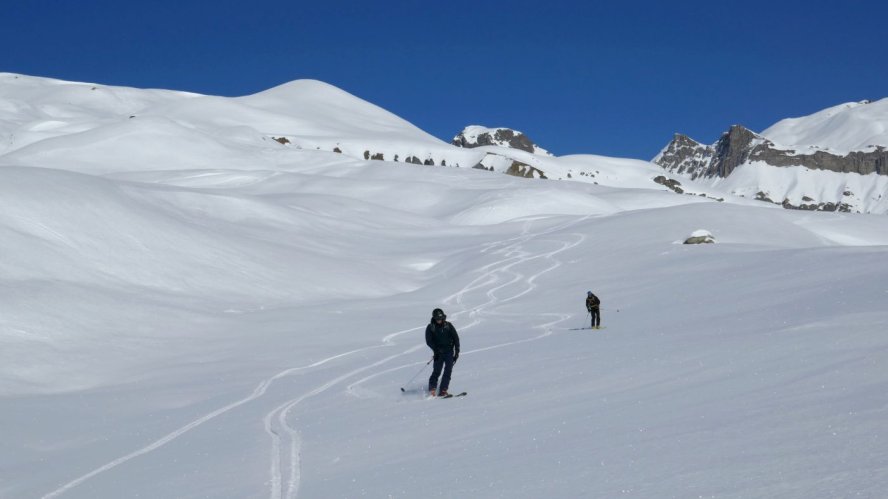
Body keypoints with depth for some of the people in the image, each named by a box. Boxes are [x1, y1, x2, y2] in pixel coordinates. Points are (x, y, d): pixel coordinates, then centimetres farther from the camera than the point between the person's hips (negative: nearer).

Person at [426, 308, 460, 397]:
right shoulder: (430, 327, 0)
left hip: (449, 352, 1)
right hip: (439, 353, -1)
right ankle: (432, 390, 0)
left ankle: (443, 390, -8)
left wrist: (457, 352, -3)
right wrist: (436, 349, -17)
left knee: (448, 371, -8)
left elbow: (456, 338, 4)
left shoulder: (448, 325, 2)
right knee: (436, 371, -8)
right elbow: (429, 341, -3)